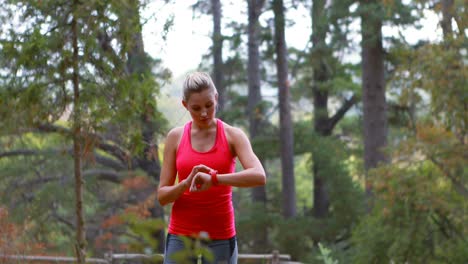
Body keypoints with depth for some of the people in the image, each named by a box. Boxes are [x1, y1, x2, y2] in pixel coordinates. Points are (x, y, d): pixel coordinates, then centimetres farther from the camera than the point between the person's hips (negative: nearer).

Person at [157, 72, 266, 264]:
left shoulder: (233, 136, -2)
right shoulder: (175, 137, 3)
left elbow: (259, 176, -20)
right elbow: (162, 196, 2)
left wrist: (213, 179, -32)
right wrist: (187, 183, -19)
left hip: (221, 236, -1)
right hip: (181, 234, 1)